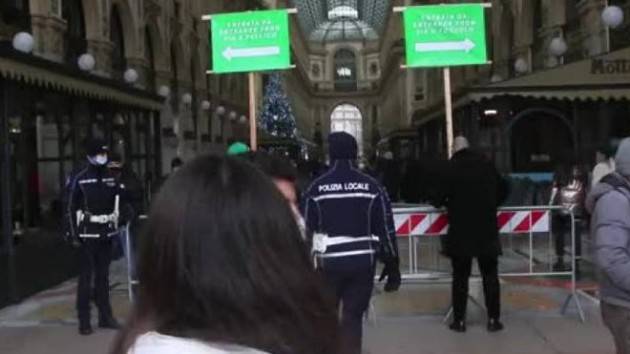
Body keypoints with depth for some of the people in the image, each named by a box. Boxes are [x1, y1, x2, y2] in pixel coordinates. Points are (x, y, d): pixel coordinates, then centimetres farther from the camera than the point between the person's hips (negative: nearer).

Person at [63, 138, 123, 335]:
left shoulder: (112, 178, 7)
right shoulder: (78, 179, -8)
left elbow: (120, 201, 15)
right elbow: (70, 207, -8)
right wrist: (73, 233, -11)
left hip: (107, 234, 5)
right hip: (88, 234, -5)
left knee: (103, 276, 13)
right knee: (86, 277, -3)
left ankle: (105, 315, 22)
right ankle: (84, 320, 3)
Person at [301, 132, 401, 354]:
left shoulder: (317, 187, -3)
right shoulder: (371, 186, -1)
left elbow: (306, 229, -2)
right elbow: (386, 229, -1)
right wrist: (392, 266, 6)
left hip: (328, 261, -1)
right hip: (362, 261, 1)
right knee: (353, 317, 9)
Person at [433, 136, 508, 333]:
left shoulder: (449, 169, -7)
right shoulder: (487, 165, 4)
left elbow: (438, 197, -8)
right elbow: (502, 191, 13)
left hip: (460, 232, -2)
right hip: (487, 230, 2)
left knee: (460, 277, 6)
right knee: (490, 276, 10)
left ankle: (459, 320, 9)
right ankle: (493, 319, 11)